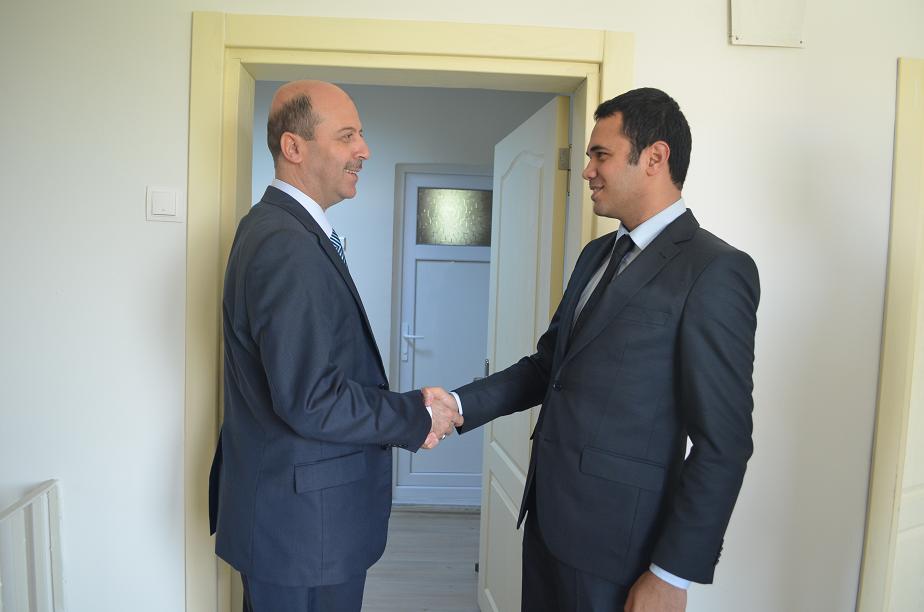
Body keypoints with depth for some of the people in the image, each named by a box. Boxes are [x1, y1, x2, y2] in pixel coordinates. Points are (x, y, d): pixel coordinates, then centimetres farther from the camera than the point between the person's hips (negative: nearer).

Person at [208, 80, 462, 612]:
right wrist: (415, 417, -15)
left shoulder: (281, 229, 9)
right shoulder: (287, 247, -23)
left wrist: (406, 408, 1)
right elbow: (308, 399, -27)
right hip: (304, 525, -10)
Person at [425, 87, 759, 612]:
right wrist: (462, 403, -3)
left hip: (613, 535, -7)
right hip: (548, 513, 7)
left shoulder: (715, 270, -16)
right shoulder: (597, 254, 9)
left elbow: (723, 443, -17)